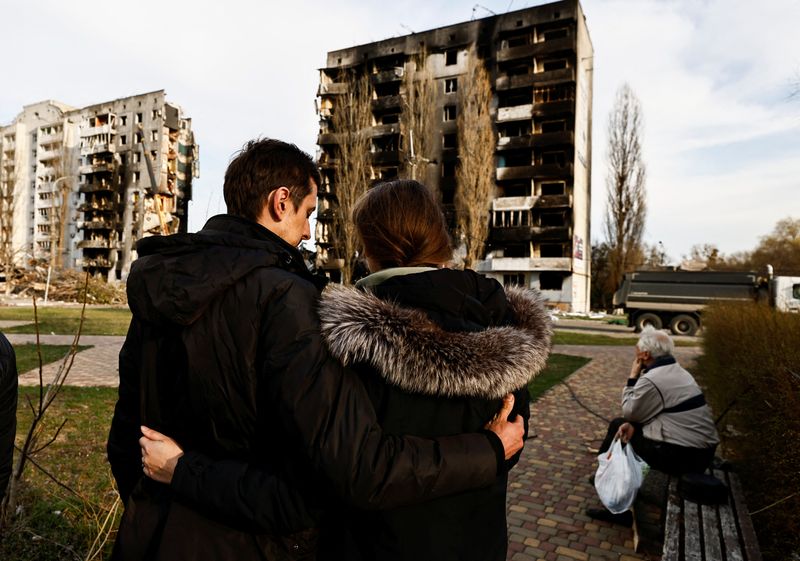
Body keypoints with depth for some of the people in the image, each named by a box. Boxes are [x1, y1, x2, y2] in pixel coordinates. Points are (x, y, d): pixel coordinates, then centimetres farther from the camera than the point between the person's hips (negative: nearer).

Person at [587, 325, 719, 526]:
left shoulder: (651, 380, -20)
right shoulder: (676, 371, 12)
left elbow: (629, 412, -6)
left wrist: (632, 377, -1)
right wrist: (632, 424, -4)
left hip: (683, 456, -9)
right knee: (620, 425, 15)